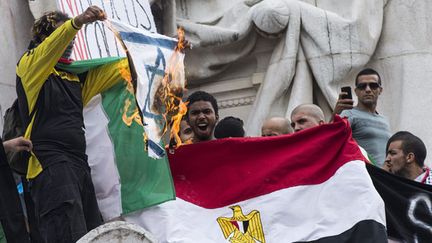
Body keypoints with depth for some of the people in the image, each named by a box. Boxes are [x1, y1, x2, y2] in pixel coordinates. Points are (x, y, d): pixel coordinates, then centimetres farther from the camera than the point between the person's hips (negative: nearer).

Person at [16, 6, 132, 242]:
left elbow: (119, 68, 24)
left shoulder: (77, 75, 24)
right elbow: (48, 50, -16)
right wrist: (77, 22, -33)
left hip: (78, 164, 8)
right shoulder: (29, 65, 5)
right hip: (49, 163, -7)